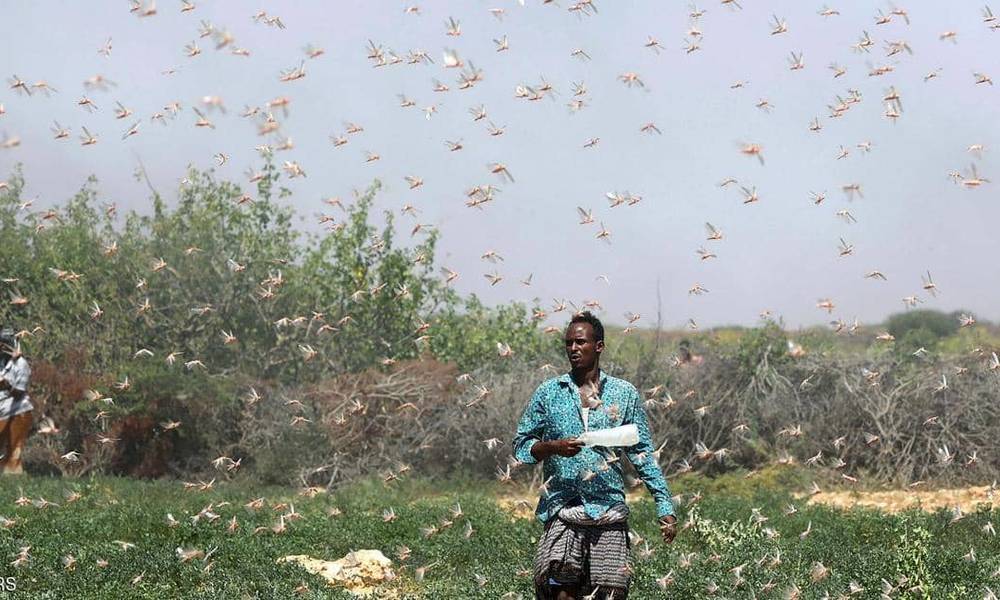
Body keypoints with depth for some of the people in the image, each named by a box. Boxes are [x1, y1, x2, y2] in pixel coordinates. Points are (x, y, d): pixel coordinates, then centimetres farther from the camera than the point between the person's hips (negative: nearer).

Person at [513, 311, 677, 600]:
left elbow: (643, 453, 11)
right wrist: (553, 447, -11)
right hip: (563, 513, -1)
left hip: (610, 513, 1)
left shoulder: (625, 394, 9)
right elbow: (521, 446, 9)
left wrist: (664, 507, 5)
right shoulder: (548, 392, 7)